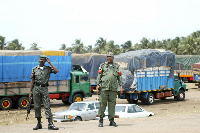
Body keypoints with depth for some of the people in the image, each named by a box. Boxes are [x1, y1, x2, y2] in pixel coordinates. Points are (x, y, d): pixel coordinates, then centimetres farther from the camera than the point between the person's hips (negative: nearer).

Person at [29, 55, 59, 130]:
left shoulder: (48, 69, 7)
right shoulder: (34, 69, 9)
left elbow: (56, 71, -11)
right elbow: (32, 81, 10)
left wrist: (50, 63, -4)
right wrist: (30, 91, 5)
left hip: (44, 88, -1)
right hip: (36, 88, 1)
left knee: (47, 106, -8)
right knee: (37, 106, 4)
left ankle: (50, 124, -12)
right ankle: (39, 123, 13)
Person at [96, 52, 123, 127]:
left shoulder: (116, 67, 14)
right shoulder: (103, 66, 10)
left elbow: (119, 77, 14)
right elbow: (99, 76, 7)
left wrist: (121, 86, 5)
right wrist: (97, 85, -2)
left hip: (113, 88, 2)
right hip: (104, 87, -2)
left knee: (112, 104, 1)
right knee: (102, 103, -4)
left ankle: (111, 121, 5)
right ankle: (101, 120, 3)